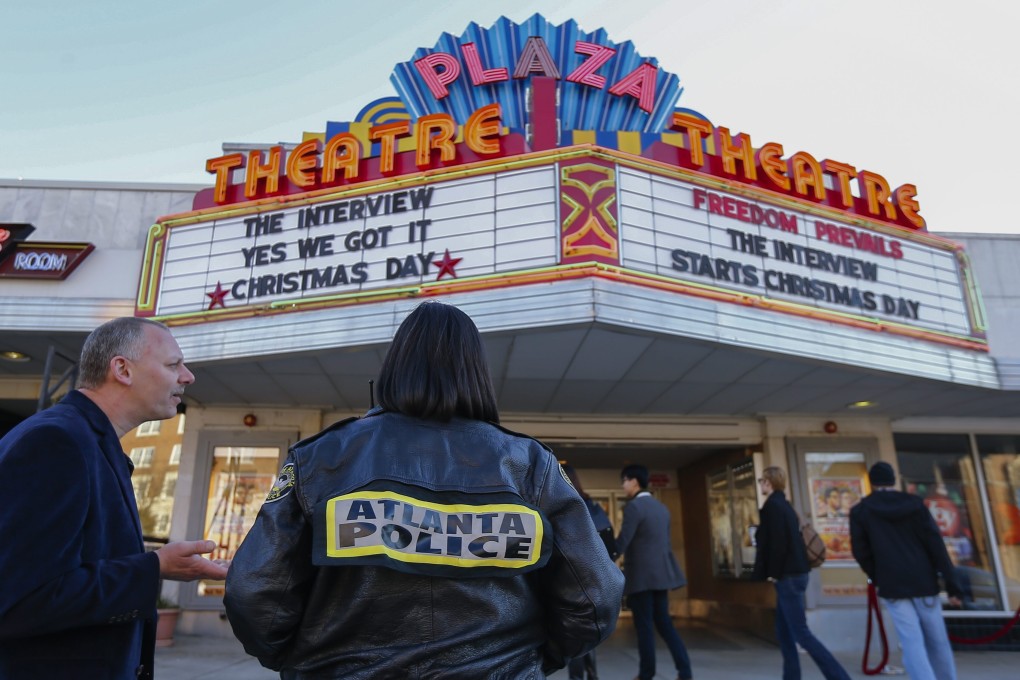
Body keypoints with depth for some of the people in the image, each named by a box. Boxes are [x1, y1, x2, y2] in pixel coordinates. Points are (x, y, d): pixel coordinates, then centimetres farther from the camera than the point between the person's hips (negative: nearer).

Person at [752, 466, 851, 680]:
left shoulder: (772, 506, -15)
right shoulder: (783, 504, 14)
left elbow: (777, 543, -21)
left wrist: (774, 573, -12)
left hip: (787, 576, -10)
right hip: (792, 573, 10)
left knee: (801, 633, -5)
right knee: (784, 634, 13)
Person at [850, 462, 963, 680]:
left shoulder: (860, 510, 1)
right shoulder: (914, 503, 3)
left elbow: (860, 551, 1)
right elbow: (936, 544, -2)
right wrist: (952, 584, -2)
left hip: (892, 586, -2)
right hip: (923, 581, 2)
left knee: (912, 643, -3)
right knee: (938, 642, 14)